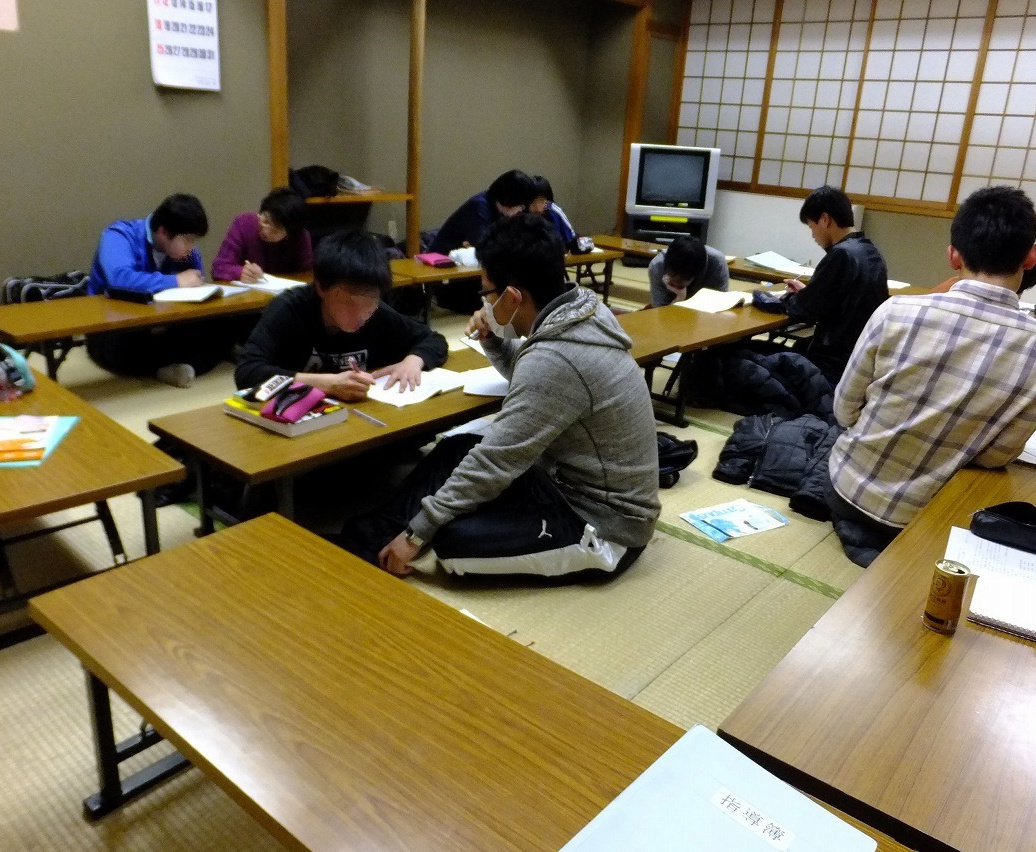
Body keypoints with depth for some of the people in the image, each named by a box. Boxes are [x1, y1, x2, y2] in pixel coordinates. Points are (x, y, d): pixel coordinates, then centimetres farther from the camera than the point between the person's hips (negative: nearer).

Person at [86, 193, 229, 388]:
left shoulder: (189, 254, 0)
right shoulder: (119, 237, -16)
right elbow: (119, 277, -36)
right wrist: (176, 281, -27)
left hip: (163, 329, 4)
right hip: (110, 327, -4)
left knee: (222, 331, -17)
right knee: (125, 343, -39)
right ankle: (176, 362, -13)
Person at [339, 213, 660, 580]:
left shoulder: (554, 360, -29)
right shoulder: (582, 313, -1)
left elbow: (495, 462, -24)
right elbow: (528, 378, 20)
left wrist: (416, 533, -14)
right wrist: (494, 337, -1)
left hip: (604, 523, -9)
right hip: (587, 483, 9)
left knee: (454, 539, -21)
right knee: (456, 450, 9)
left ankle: (380, 550, 8)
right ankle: (380, 532, 15)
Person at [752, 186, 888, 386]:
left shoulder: (842, 254, -19)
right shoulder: (872, 252, 8)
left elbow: (803, 310, -14)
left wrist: (784, 299, 4)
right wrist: (806, 292, 17)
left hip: (835, 364, -9)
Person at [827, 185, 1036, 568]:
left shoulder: (897, 311, -18)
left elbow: (844, 410, -7)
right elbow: (997, 456, -7)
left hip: (849, 486, 0)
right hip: (919, 516, 0)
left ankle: (858, 531, 20)